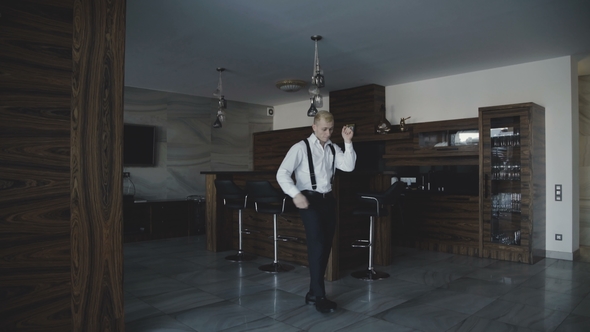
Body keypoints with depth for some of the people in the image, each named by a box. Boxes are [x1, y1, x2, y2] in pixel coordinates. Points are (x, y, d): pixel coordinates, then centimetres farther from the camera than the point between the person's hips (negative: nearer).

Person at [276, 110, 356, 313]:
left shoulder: (333, 149, 10)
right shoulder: (301, 147, -5)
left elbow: (349, 167, -4)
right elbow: (282, 173, -12)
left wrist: (347, 142, -10)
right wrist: (296, 194, -26)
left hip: (328, 200, 6)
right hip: (309, 200, -6)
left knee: (325, 246, 9)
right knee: (317, 245, -11)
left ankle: (313, 293, 23)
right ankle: (319, 297, 0)